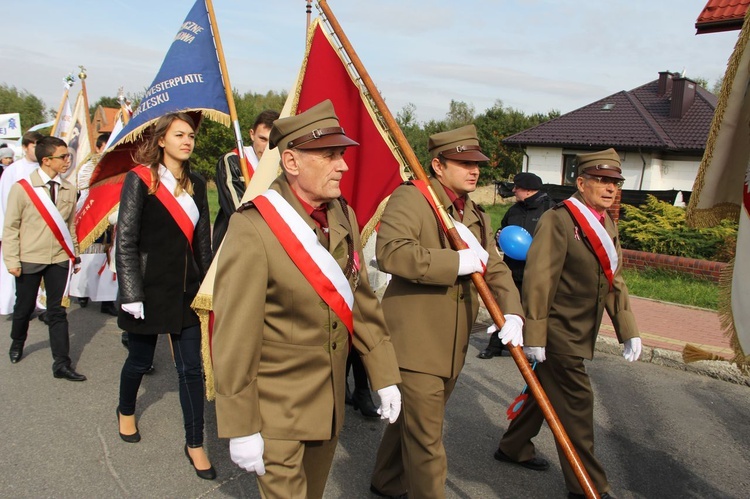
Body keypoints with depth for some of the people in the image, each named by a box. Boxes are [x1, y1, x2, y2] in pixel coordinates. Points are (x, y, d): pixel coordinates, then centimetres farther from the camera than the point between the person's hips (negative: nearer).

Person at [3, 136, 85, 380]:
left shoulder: (68, 189, 2)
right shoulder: (22, 188, -8)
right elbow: (11, 226, -5)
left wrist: (75, 255, 11)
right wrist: (12, 260, -8)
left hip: (59, 259, 2)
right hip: (29, 259, -2)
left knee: (58, 311, 3)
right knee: (24, 307, 15)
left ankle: (61, 364, 7)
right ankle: (17, 344, 44)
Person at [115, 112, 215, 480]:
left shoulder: (196, 184, 6)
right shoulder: (140, 179, -9)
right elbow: (125, 240, -12)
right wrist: (132, 294, -16)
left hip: (186, 290, 4)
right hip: (150, 288, -3)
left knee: (191, 367, 4)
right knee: (140, 359, 16)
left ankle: (195, 444, 17)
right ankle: (126, 411, 47)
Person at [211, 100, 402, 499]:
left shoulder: (343, 216, 0)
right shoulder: (253, 228, -22)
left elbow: (361, 300, 6)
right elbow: (234, 337, -19)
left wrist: (383, 375, 7)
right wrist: (240, 428, -15)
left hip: (331, 403, 7)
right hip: (276, 410, -6)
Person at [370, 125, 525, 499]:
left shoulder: (476, 216, 14)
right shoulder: (410, 198, -13)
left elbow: (496, 269, 9)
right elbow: (390, 252, -29)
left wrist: (512, 313, -10)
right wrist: (456, 261, -24)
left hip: (451, 347, 8)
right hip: (415, 343, -8)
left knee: (412, 423, 24)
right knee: (425, 439, 0)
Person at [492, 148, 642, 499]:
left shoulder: (607, 225, 10)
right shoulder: (558, 221, -17)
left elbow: (614, 281, 13)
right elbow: (537, 281, -21)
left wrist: (628, 331, 9)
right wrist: (533, 337, -21)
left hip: (581, 335, 9)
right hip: (559, 334, -9)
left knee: (546, 390, 20)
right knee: (576, 405, 1)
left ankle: (513, 448, 39)